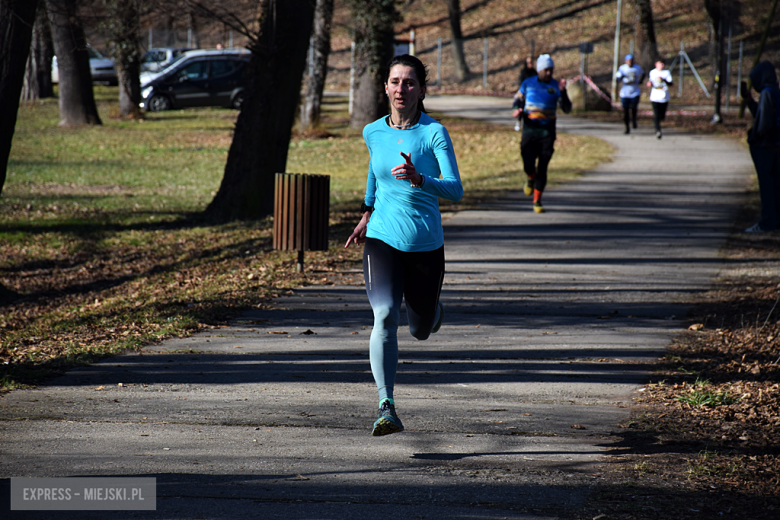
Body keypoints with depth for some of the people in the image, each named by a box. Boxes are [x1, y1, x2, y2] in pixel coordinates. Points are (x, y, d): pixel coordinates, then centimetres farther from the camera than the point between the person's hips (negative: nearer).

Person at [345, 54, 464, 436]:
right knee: (385, 316, -23)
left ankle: (430, 312, 53)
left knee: (421, 331, 14)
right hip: (382, 239, 1)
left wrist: (419, 179, -35)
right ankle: (386, 407, -28)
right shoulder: (373, 132, 3)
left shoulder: (434, 132, -9)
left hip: (425, 244, -1)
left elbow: (455, 190, -18)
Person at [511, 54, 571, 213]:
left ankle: (537, 201, 6)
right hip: (530, 129, 0)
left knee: (542, 167, -3)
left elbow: (567, 109, -3)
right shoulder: (528, 83, 3)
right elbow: (517, 100, 13)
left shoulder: (556, 86, 1)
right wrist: (517, 109, -10)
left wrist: (563, 92, -18)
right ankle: (531, 179, 28)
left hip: (547, 131, 0)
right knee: (529, 165, -9)